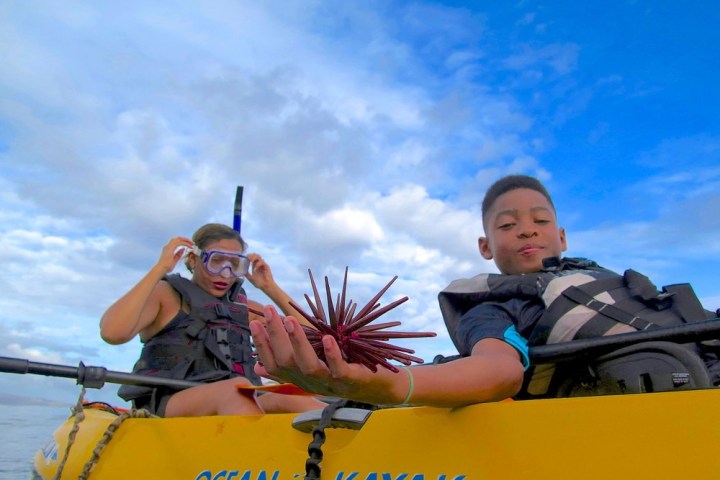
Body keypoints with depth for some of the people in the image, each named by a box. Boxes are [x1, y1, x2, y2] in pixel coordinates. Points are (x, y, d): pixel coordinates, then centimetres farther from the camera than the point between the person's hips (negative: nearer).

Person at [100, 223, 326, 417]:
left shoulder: (244, 307, 23)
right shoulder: (166, 294, 12)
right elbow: (112, 332, -9)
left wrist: (271, 288, 14)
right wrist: (160, 268, -4)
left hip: (238, 408, 4)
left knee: (285, 399, -30)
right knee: (236, 388, -36)